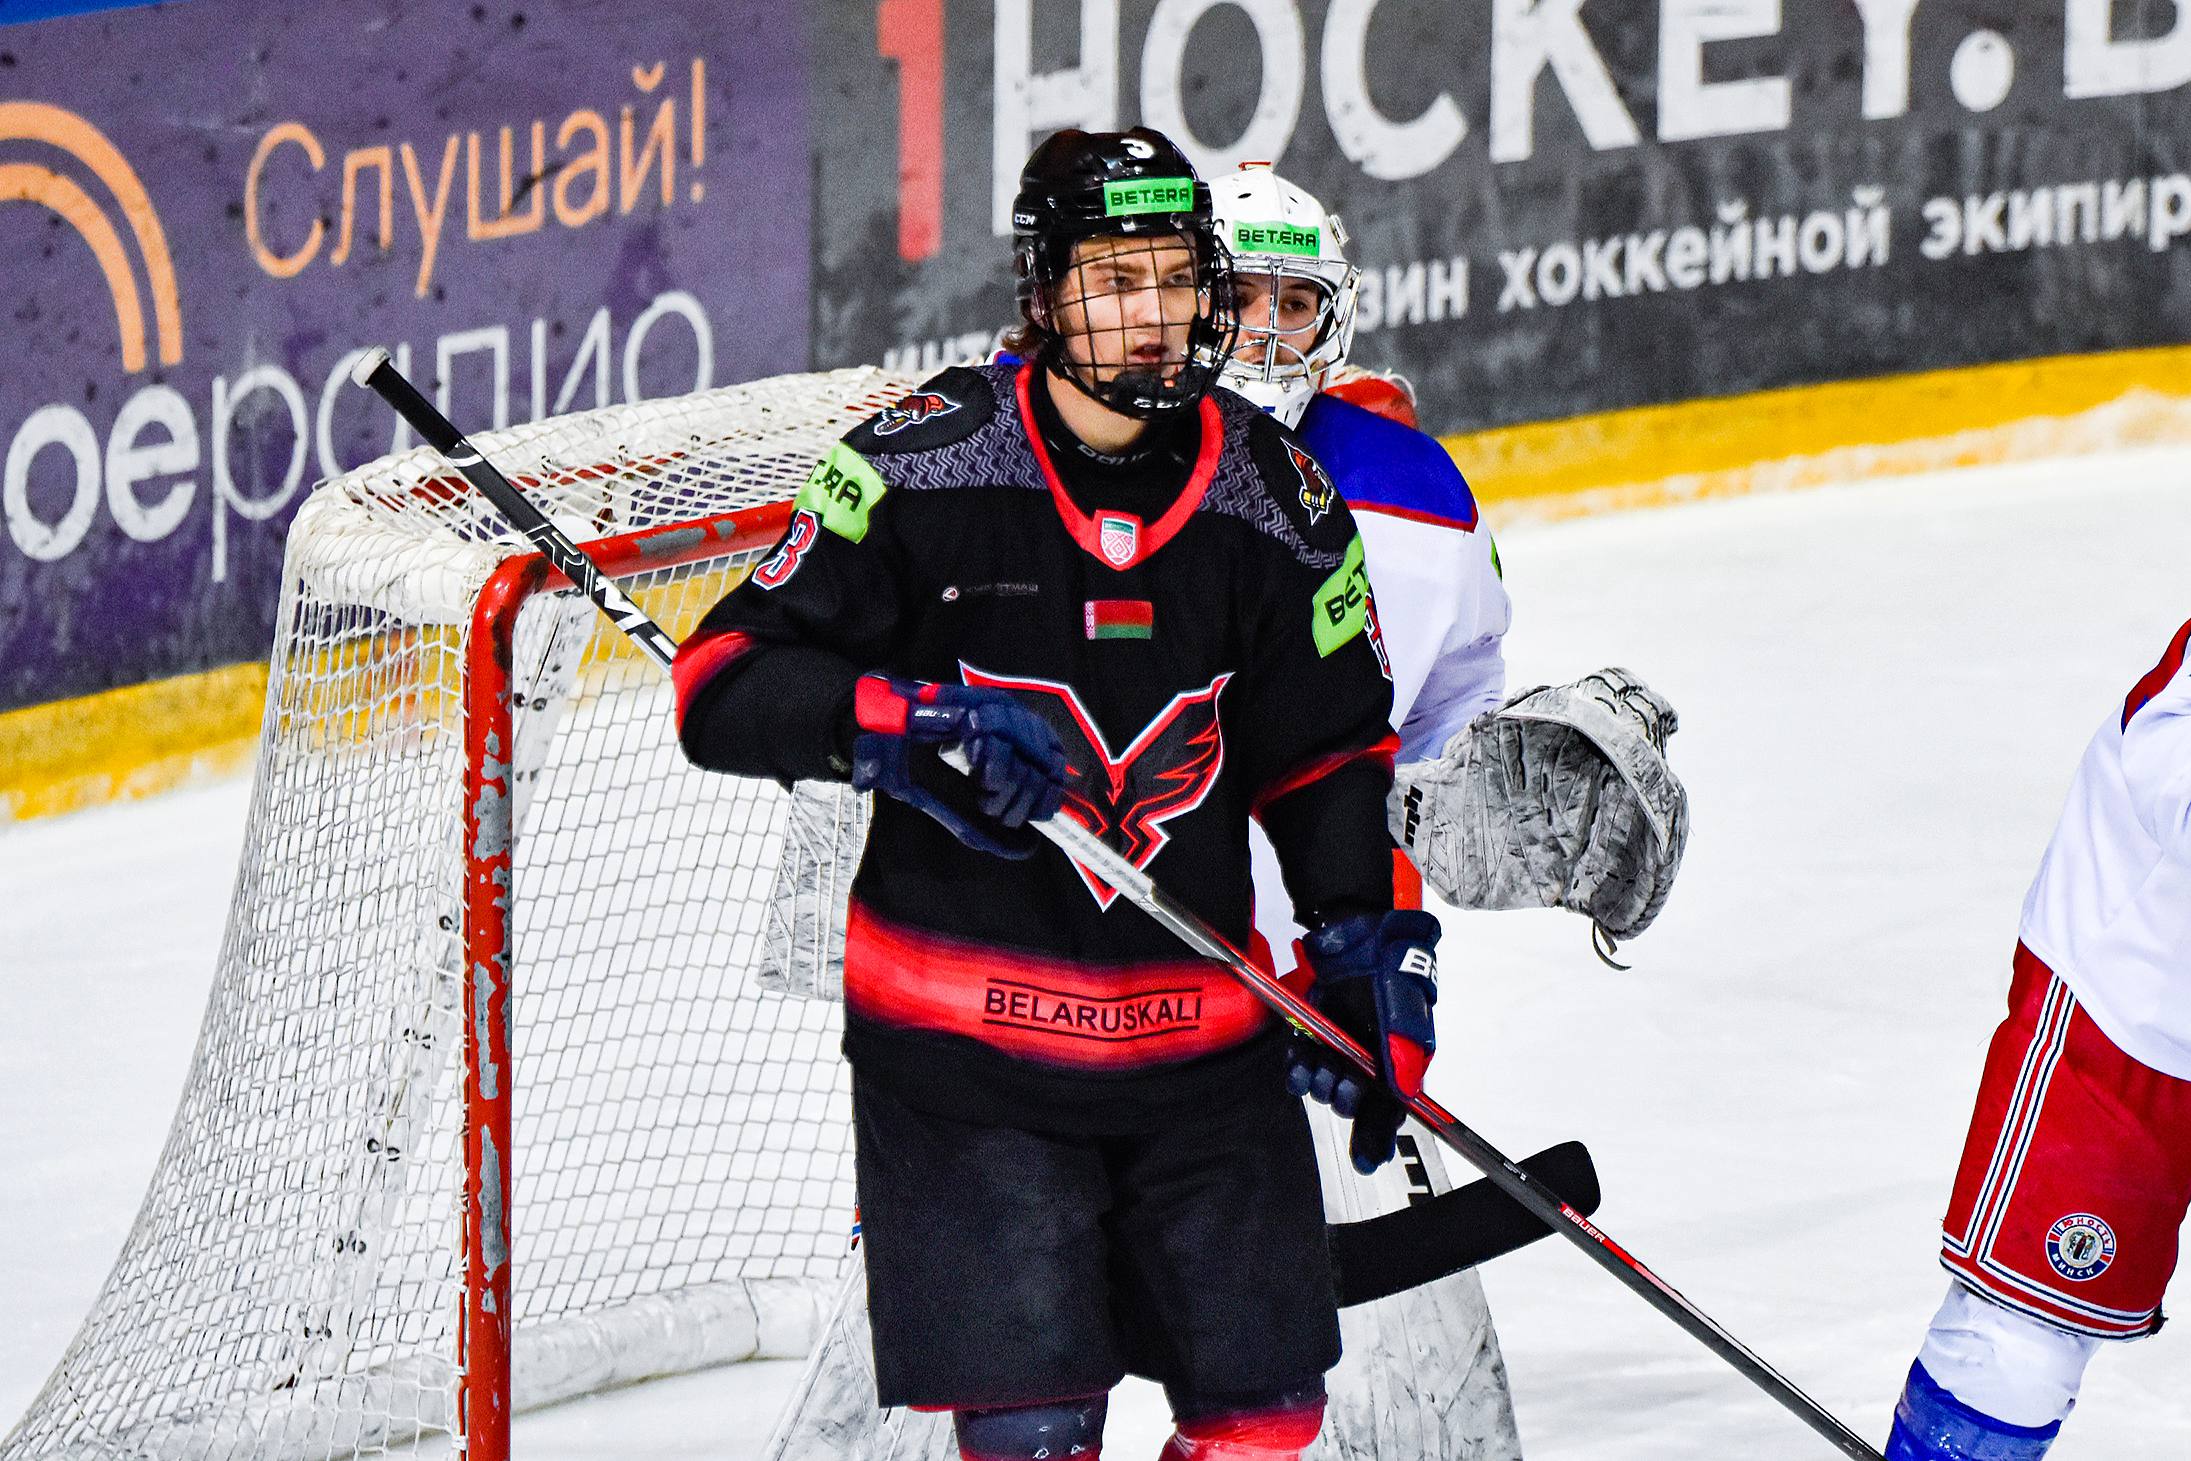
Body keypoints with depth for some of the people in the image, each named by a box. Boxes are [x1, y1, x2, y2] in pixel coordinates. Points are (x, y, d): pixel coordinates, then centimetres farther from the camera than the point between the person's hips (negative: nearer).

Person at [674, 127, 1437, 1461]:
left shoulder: (1272, 500, 2)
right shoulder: (923, 468, -10)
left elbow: (1327, 747, 15)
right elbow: (723, 689, -12)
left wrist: (1370, 937, 4)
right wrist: (912, 723, -26)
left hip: (1200, 1035, 4)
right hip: (964, 1037, -4)